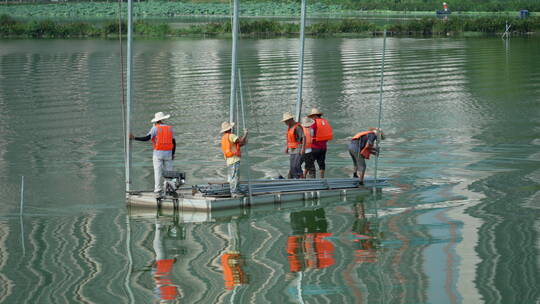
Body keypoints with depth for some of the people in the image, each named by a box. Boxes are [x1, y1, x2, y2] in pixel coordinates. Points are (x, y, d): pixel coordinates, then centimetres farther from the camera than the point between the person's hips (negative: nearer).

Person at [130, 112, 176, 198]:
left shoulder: (155, 128, -5)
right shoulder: (170, 129, 7)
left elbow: (147, 138, -13)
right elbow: (174, 143, 8)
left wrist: (134, 138, -8)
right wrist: (173, 154, 20)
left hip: (158, 153, -3)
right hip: (168, 153, 3)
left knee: (158, 173, -1)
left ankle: (158, 193, -6)